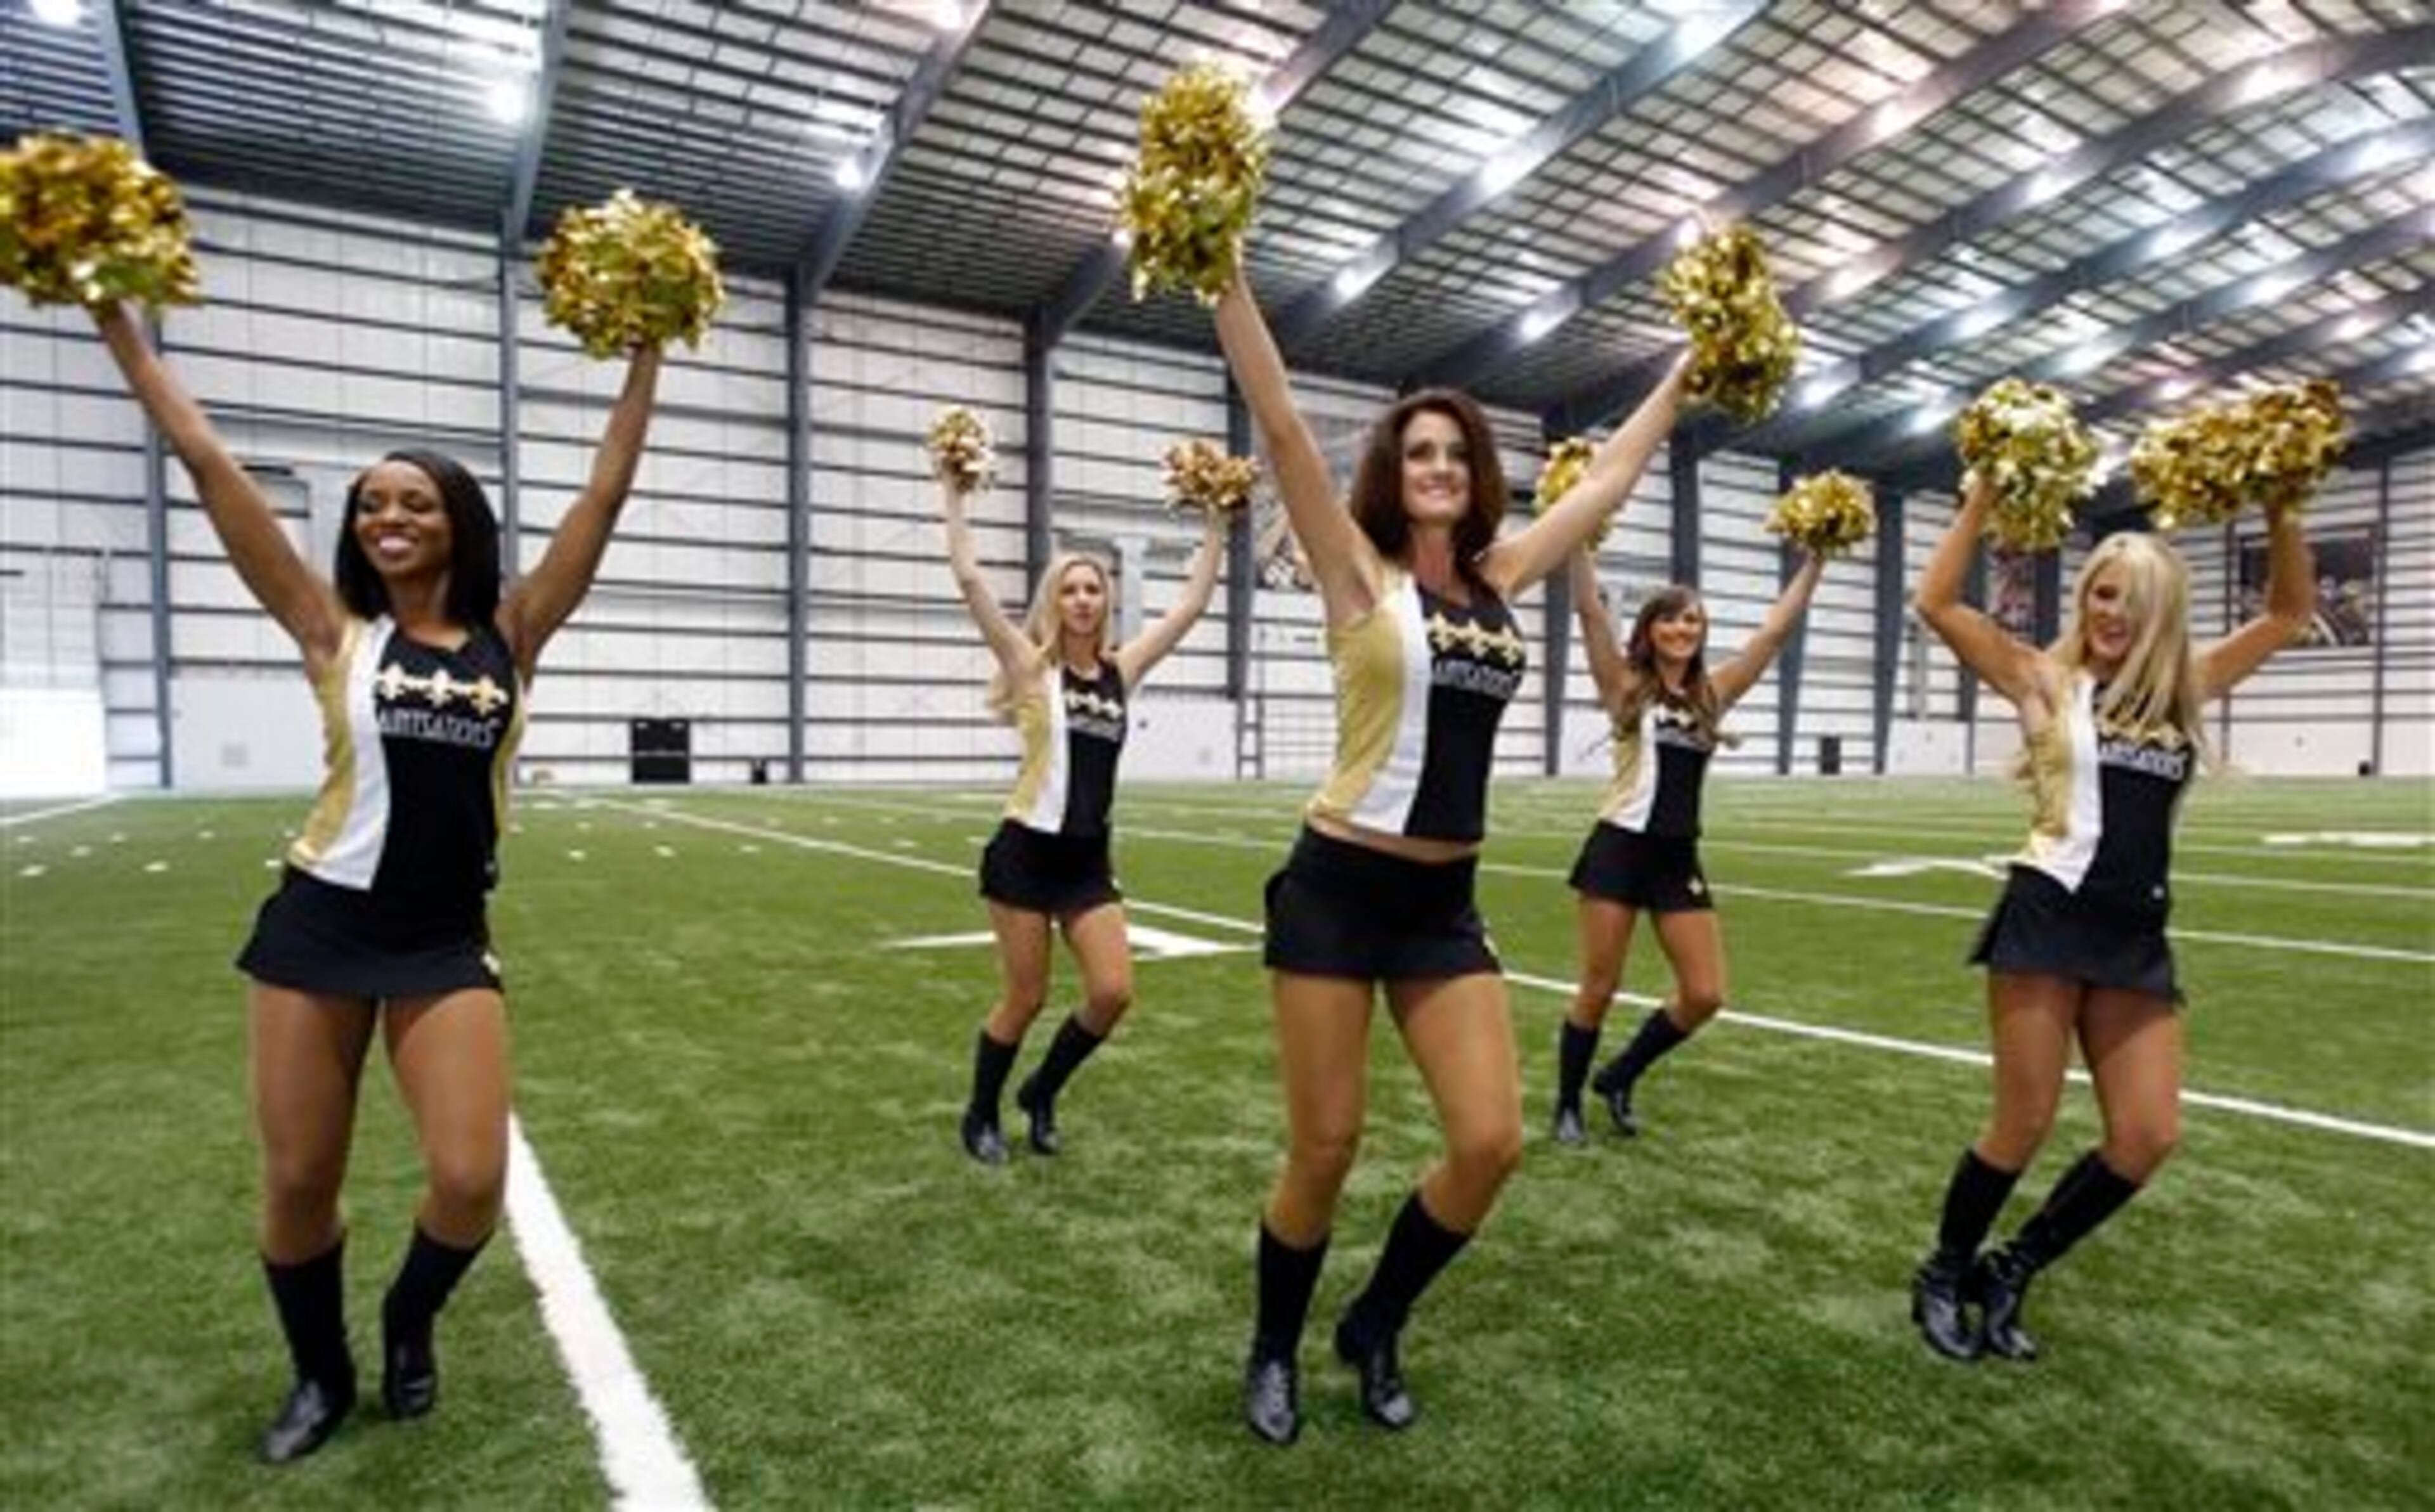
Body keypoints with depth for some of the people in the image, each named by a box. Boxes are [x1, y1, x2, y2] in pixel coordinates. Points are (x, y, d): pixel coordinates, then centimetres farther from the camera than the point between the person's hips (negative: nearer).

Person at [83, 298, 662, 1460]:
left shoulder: (510, 635, 1)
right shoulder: (334, 631, -1)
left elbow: (606, 494, -1)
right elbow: (204, 460, -1)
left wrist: (644, 354, 1)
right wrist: (111, 311, 0)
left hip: (448, 943, 0)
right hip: (322, 926, 0)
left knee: (469, 1185, -8)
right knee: (298, 1185, 10)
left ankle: (409, 1324, 27)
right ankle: (320, 1376, 38)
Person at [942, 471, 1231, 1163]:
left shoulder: (1121, 669, 8)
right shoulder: (1031, 665, -3)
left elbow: (1190, 605, 11)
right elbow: (968, 578, -10)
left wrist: (1215, 525, 11)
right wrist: (954, 493, -8)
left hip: (1089, 862, 4)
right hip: (1026, 853, -4)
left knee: (1113, 992, -3)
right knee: (1025, 998, 4)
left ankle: (1041, 1093, 24)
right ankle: (980, 1116, 29)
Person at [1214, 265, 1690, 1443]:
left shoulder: (1498, 576, 10)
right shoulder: (1360, 573, -4)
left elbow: (1607, 479, 21)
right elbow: (1280, 424, -12)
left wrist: (1681, 381, 29)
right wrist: (1227, 276, -15)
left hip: (1446, 905, 5)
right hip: (1338, 892, -5)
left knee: (1490, 1143, -1)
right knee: (1324, 1154, 3)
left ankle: (1374, 1330, 27)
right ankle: (1274, 1354, 31)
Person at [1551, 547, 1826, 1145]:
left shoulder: (1713, 692, 10)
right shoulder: (1625, 685, -2)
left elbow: (1776, 629, 9)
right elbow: (1589, 609, -12)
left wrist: (1815, 562, 7)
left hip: (1679, 858, 5)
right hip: (1620, 849, -5)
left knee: (1704, 995, 2)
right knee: (1598, 989, 1)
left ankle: (1619, 1077, 24)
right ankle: (1568, 1106, 19)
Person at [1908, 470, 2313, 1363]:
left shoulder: (2185, 689, 13)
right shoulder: (2045, 681, 0)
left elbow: (2290, 611, 21)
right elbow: (1936, 604, -9)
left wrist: (2279, 509, 11)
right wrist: (1983, 497, -8)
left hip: (2139, 939, 5)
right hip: (2050, 919, -5)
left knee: (2149, 1137, 2)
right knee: (2023, 1125, -1)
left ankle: (2009, 1272, 21)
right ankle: (1943, 1276, 20)